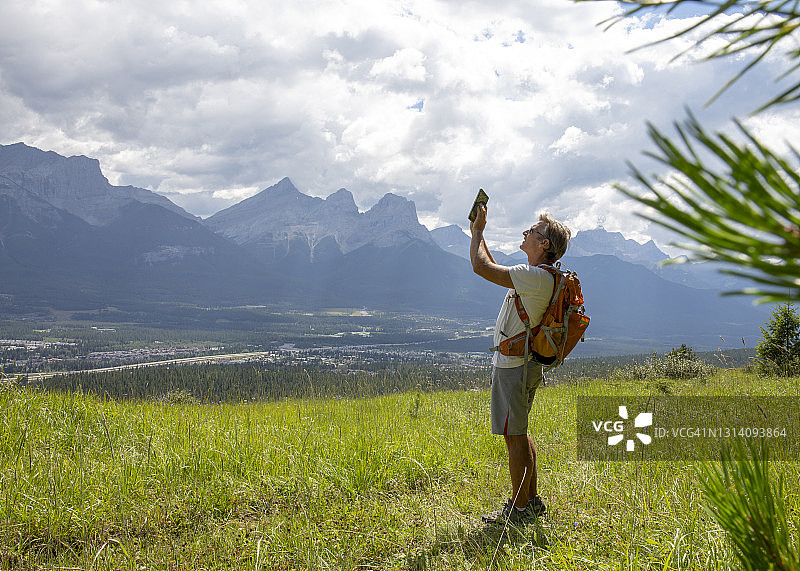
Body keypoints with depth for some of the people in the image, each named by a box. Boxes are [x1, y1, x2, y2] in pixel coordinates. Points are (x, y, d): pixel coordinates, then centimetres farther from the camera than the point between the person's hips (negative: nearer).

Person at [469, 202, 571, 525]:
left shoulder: (537, 277, -20)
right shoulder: (535, 276, 12)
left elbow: (481, 266, -22)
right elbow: (493, 269, 27)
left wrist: (478, 229, -7)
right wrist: (478, 233, 22)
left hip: (514, 366, -10)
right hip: (516, 362, 10)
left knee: (514, 436, -4)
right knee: (518, 434, 17)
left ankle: (519, 509, 4)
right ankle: (532, 501, 26)